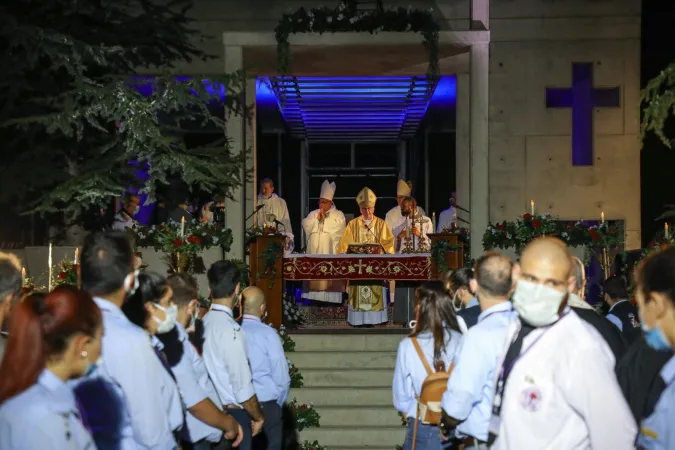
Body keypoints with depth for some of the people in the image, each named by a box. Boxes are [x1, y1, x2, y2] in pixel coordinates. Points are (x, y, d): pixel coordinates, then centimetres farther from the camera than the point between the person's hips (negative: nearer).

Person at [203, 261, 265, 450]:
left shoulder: (202, 324, 3)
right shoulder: (231, 330, -20)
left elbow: (213, 372, 8)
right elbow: (242, 386, -19)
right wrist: (258, 416, -5)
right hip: (232, 414, -7)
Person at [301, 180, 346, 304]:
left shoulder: (338, 215, 6)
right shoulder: (313, 214, 17)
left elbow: (337, 229, -9)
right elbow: (305, 224, 2)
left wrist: (324, 219, -4)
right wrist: (317, 218, -8)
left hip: (331, 252, -4)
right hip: (315, 251, 4)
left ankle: (331, 299, -7)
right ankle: (316, 298, 0)